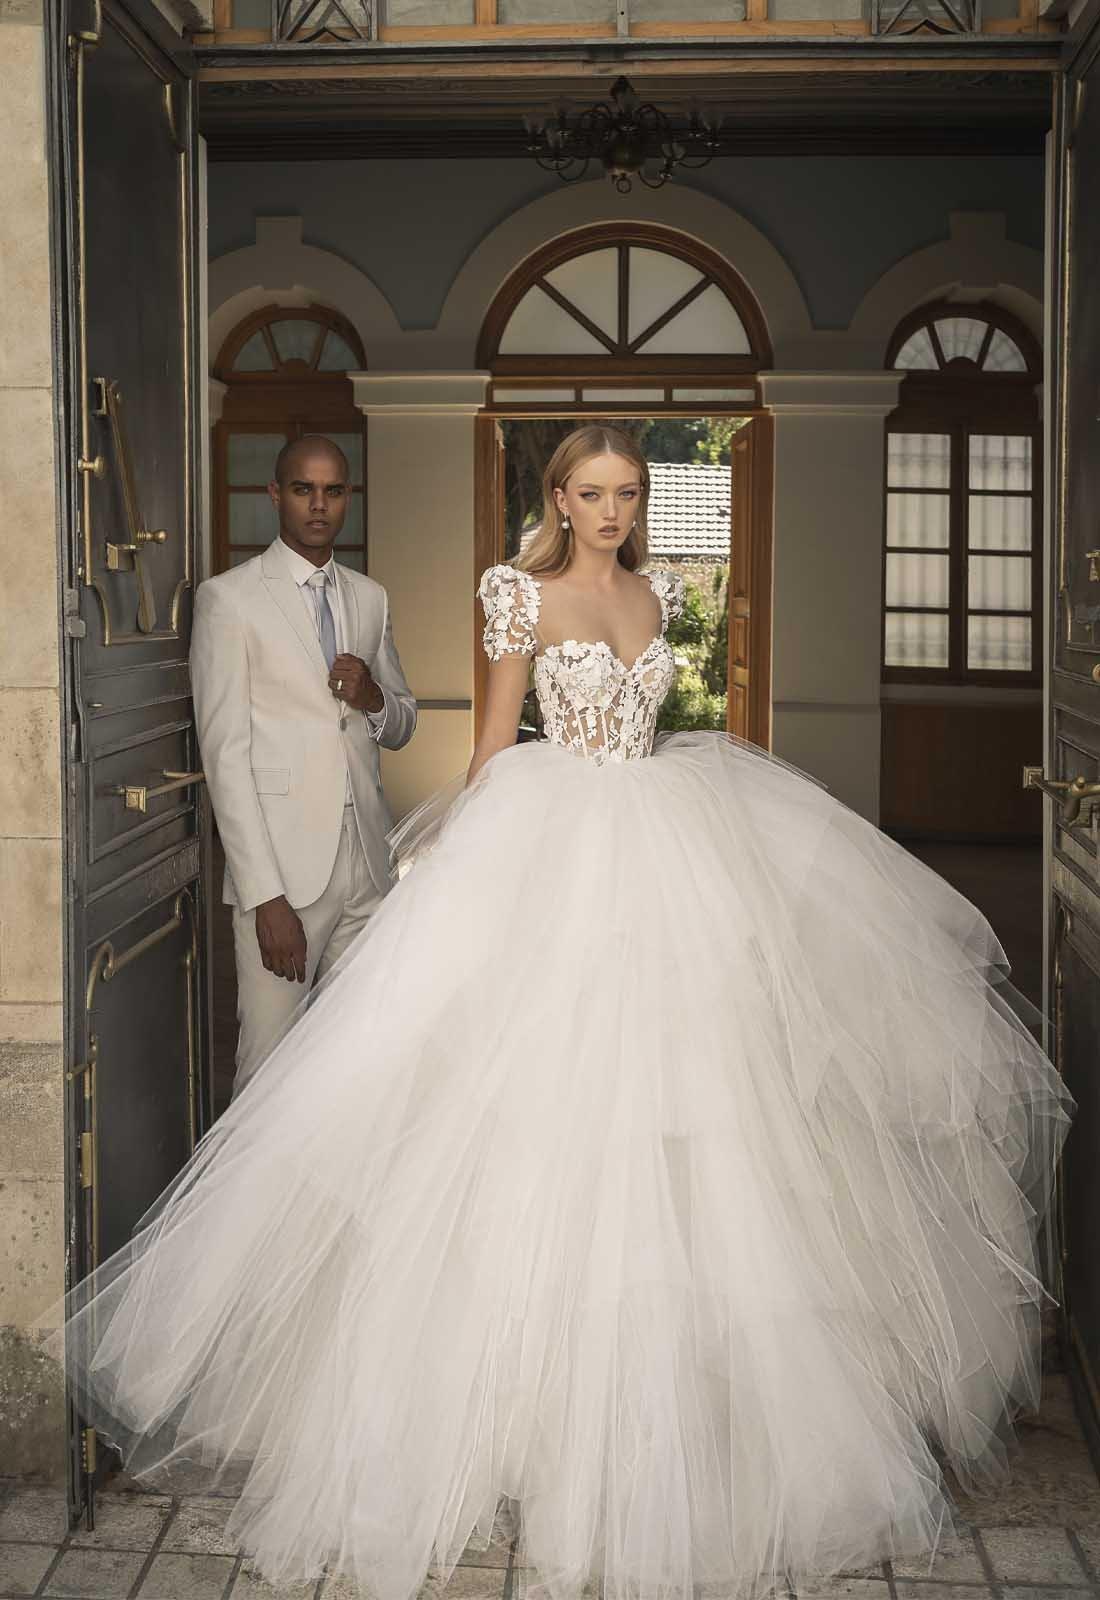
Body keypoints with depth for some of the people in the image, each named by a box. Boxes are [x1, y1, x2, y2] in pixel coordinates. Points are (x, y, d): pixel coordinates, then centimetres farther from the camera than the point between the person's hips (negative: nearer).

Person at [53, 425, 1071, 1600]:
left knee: (668, 1062, 7)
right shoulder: (525, 597, -4)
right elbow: (495, 741, -1)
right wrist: (464, 855, -3)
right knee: (558, 1082, -3)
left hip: (661, 838, 5)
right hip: (556, 849, -5)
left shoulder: (659, 592, 10)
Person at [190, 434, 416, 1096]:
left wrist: (373, 697, -4)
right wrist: (264, 895, -15)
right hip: (281, 868, -5)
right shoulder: (228, 598, -3)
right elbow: (225, 752, -9)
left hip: (367, 866, 5)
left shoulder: (371, 598, 14)